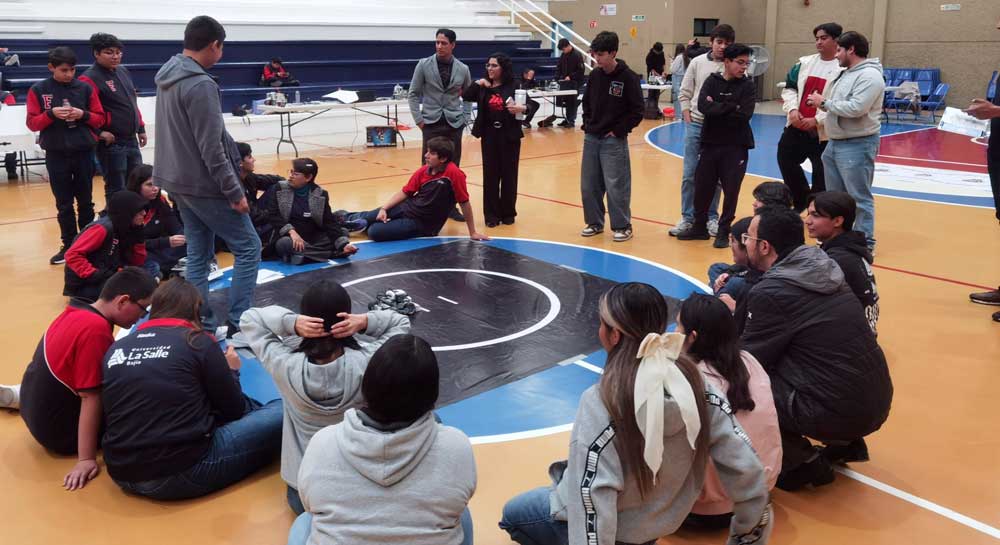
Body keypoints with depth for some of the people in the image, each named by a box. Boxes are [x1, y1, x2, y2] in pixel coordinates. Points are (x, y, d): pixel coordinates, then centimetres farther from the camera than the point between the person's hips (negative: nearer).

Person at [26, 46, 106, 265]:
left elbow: (100, 118, 5)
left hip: (84, 152, 1)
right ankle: (69, 246, 14)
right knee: (64, 204, 5)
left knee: (85, 202, 9)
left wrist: (83, 115, -14)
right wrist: (51, 114, -19)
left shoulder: (85, 88, 1)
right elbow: (32, 123, -2)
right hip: (56, 155, 0)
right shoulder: (38, 90, -1)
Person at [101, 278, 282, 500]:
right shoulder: (197, 342, -4)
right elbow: (233, 411, 4)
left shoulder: (115, 349, 9)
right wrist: (232, 372, 23)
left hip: (123, 474, 7)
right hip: (182, 474, -7)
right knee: (282, 412, 2)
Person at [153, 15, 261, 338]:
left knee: (198, 256, 12)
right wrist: (235, 191, -16)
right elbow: (212, 149, -22)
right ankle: (238, 324, 1)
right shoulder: (200, 84, -19)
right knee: (248, 248, 1)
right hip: (205, 185, -9)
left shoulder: (167, 77, 10)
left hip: (179, 182, 9)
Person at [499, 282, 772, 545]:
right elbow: (744, 467, -12)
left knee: (513, 515, 23)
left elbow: (591, 498, -30)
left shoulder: (601, 403, -32)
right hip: (661, 522, 5)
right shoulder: (694, 381, -17)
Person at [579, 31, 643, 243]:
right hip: (591, 138, 6)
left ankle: (622, 226, 8)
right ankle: (594, 222, 23)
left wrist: (618, 130, -10)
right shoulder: (595, 75, 6)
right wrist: (587, 123, 8)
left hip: (613, 140, -6)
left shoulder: (628, 77, -10)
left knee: (616, 185, -4)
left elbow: (637, 111, -9)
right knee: (589, 184, 9)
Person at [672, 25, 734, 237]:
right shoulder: (697, 62, 4)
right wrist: (688, 119, 2)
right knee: (689, 174, 4)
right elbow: (684, 93, 8)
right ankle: (687, 217, 14)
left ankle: (711, 217, 19)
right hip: (695, 124, 2)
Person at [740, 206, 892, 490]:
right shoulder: (825, 271, 8)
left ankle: (800, 462, 3)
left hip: (840, 412, -8)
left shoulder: (771, 292, -15)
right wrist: (743, 314, 17)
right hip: (876, 402, 8)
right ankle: (845, 443, 21)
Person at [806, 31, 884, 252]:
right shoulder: (845, 74, 16)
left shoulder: (870, 75, -15)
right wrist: (821, 102, 1)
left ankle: (865, 243, 4)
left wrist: (824, 102, -16)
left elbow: (855, 109, -25)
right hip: (834, 143, 10)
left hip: (857, 146, -10)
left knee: (860, 198, -3)